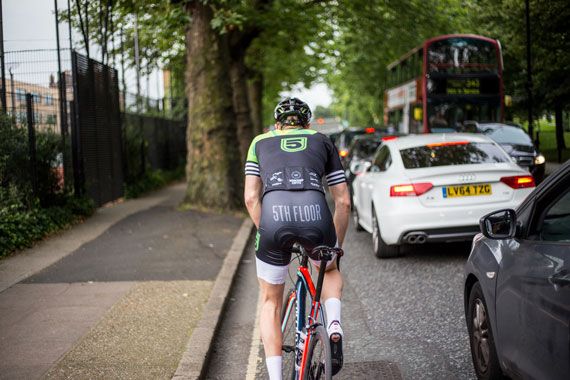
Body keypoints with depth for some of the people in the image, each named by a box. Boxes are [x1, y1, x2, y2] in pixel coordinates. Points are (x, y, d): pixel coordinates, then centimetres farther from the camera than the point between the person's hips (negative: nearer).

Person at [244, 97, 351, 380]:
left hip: (274, 216, 0)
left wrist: (267, 235, 28)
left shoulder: (261, 142, 28)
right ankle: (334, 324, 9)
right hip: (315, 215, 1)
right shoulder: (322, 142, 28)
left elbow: (251, 198, 18)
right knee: (330, 270, 35)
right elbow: (343, 202, 24)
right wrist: (337, 246, 35)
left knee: (271, 302, 21)